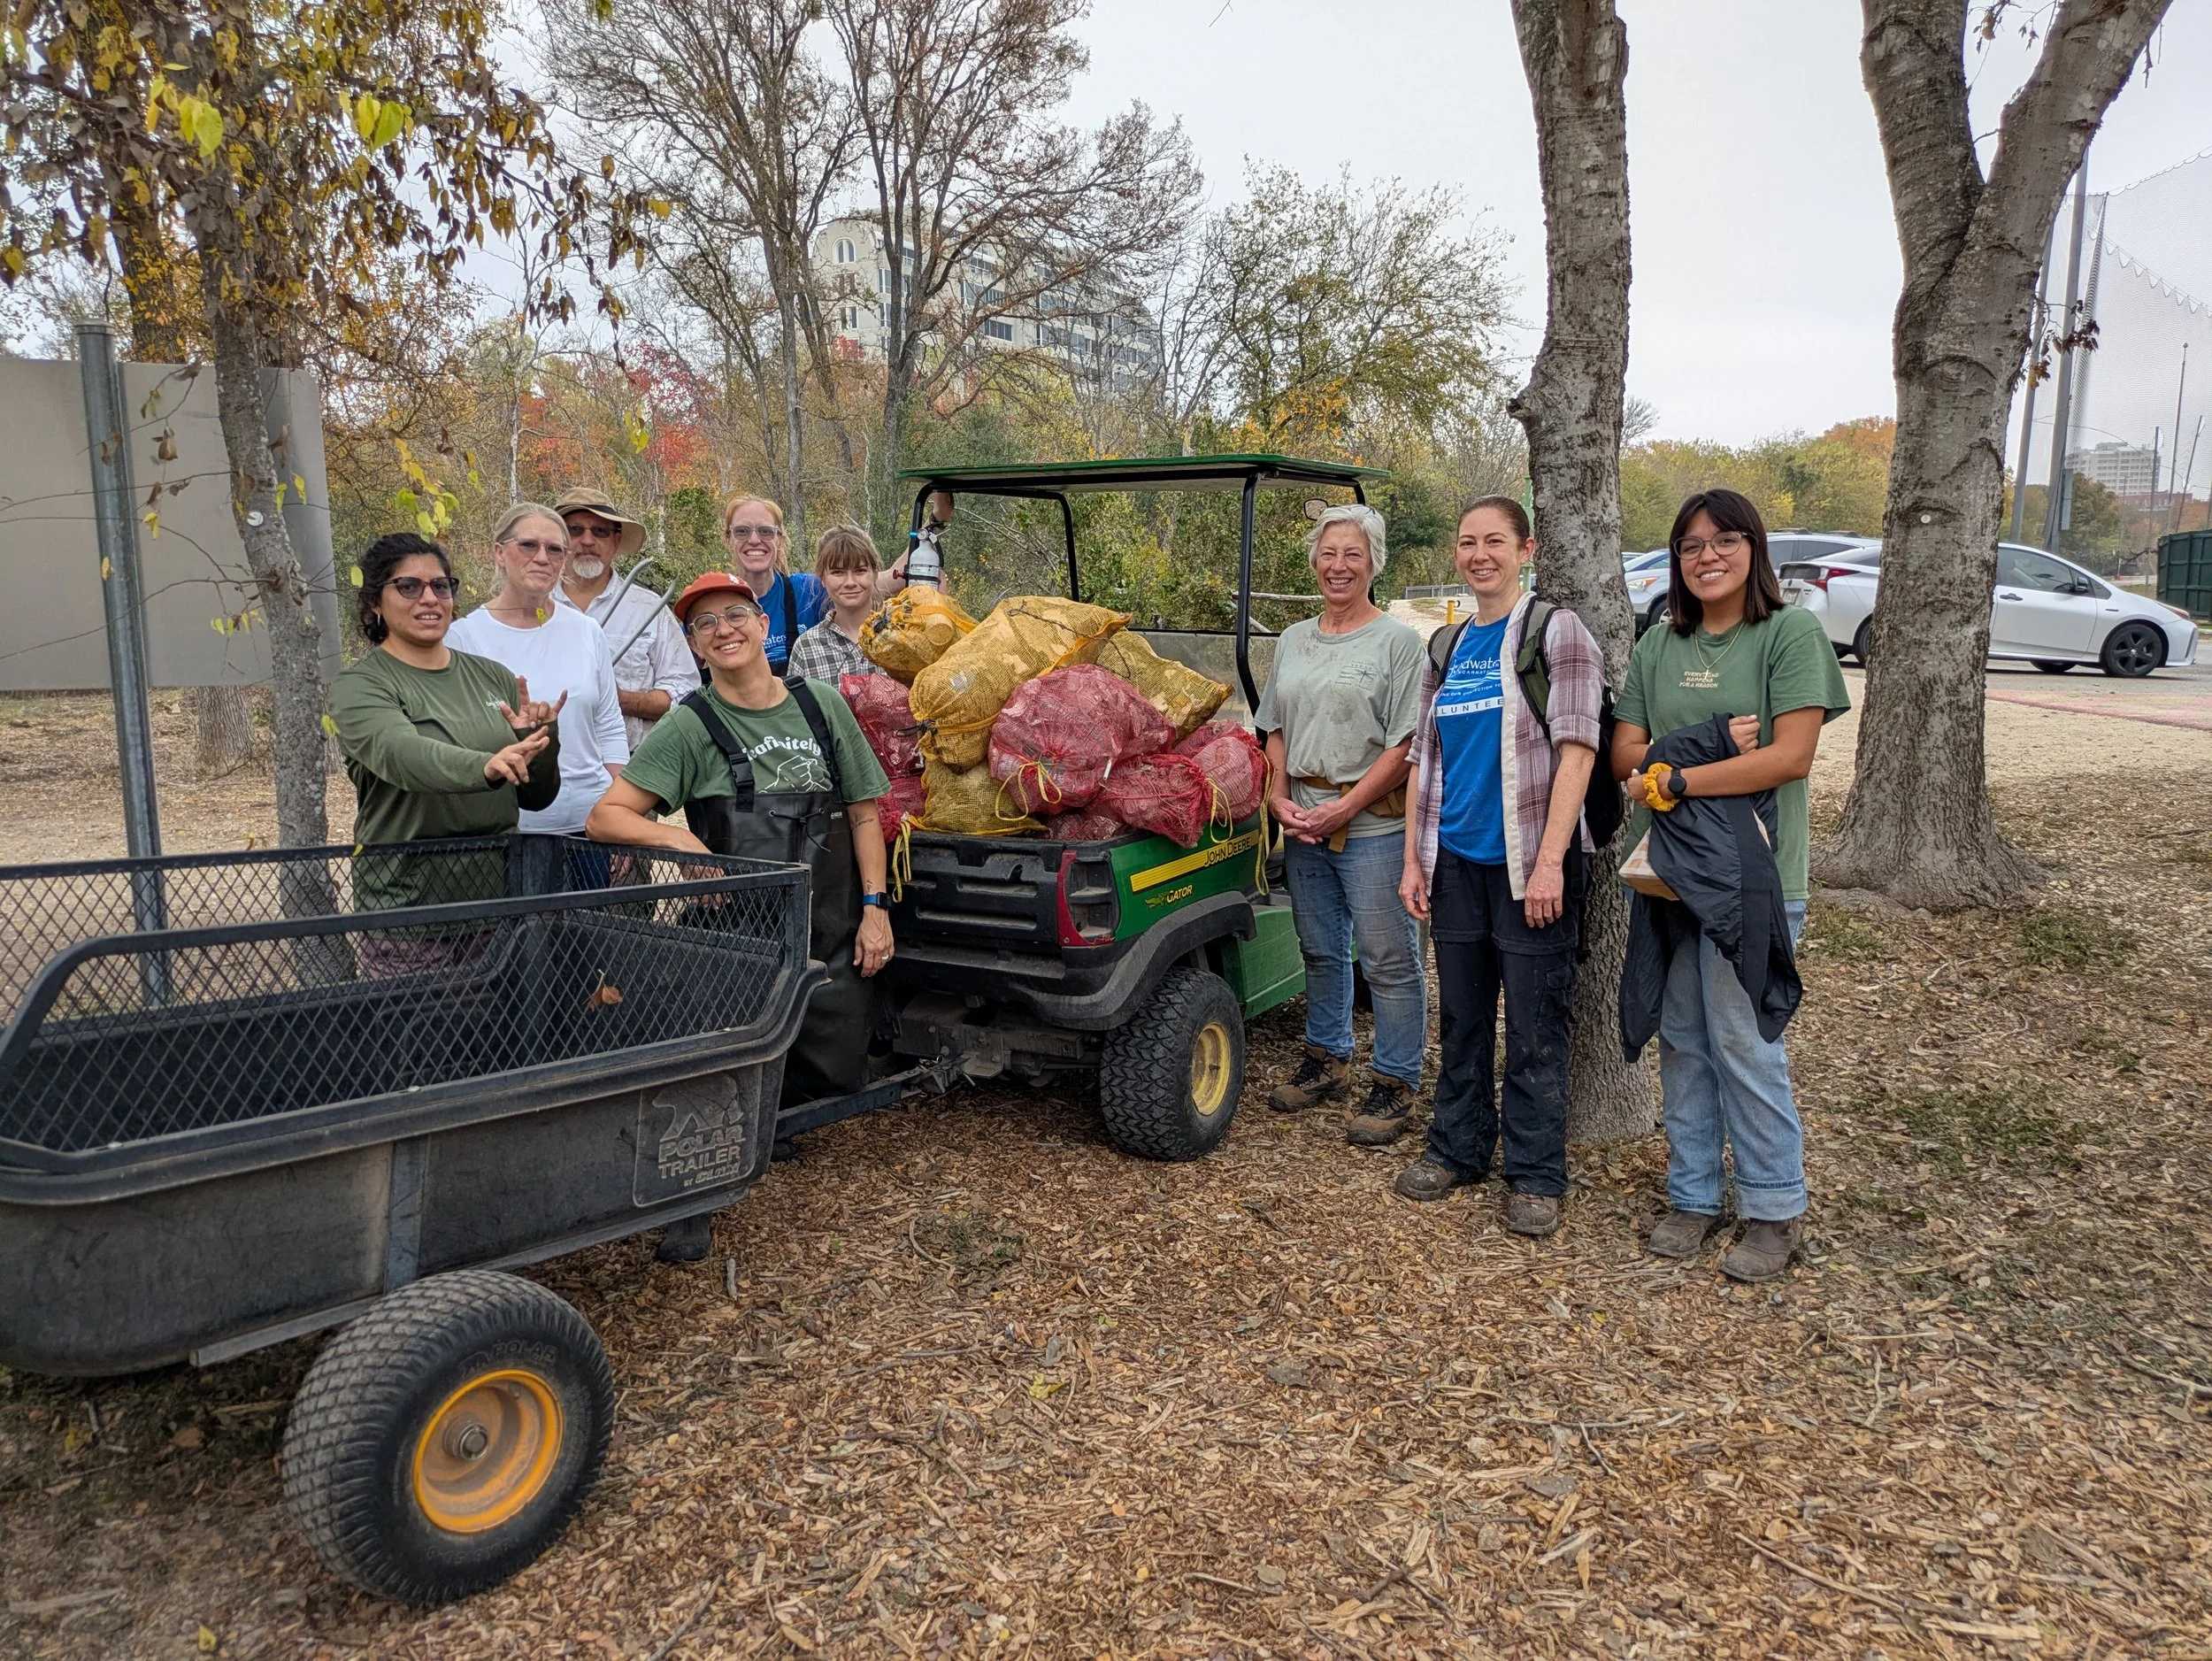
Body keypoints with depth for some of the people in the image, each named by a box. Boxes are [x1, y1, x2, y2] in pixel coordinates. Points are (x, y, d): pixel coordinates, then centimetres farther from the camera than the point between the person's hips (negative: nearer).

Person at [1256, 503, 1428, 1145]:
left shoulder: (1397, 641, -5)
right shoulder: (1293, 641, 13)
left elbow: (1406, 745, -12)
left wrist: (1344, 807, -16)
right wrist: (1280, 796, 1)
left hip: (1372, 823, -6)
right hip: (1303, 824, 6)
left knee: (1389, 960, 0)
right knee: (1320, 952, 17)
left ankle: (1394, 1084, 12)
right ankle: (1327, 1061, 32)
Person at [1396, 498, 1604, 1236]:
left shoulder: (1555, 631, -4)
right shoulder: (1446, 648, 13)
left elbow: (1576, 749, -12)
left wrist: (1550, 861, -18)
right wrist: (1414, 858, 9)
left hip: (1528, 862, -5)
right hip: (1456, 862, 5)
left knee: (1534, 1029, 2)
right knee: (1461, 1017, 14)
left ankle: (1535, 1176, 15)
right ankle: (1457, 1148, 29)